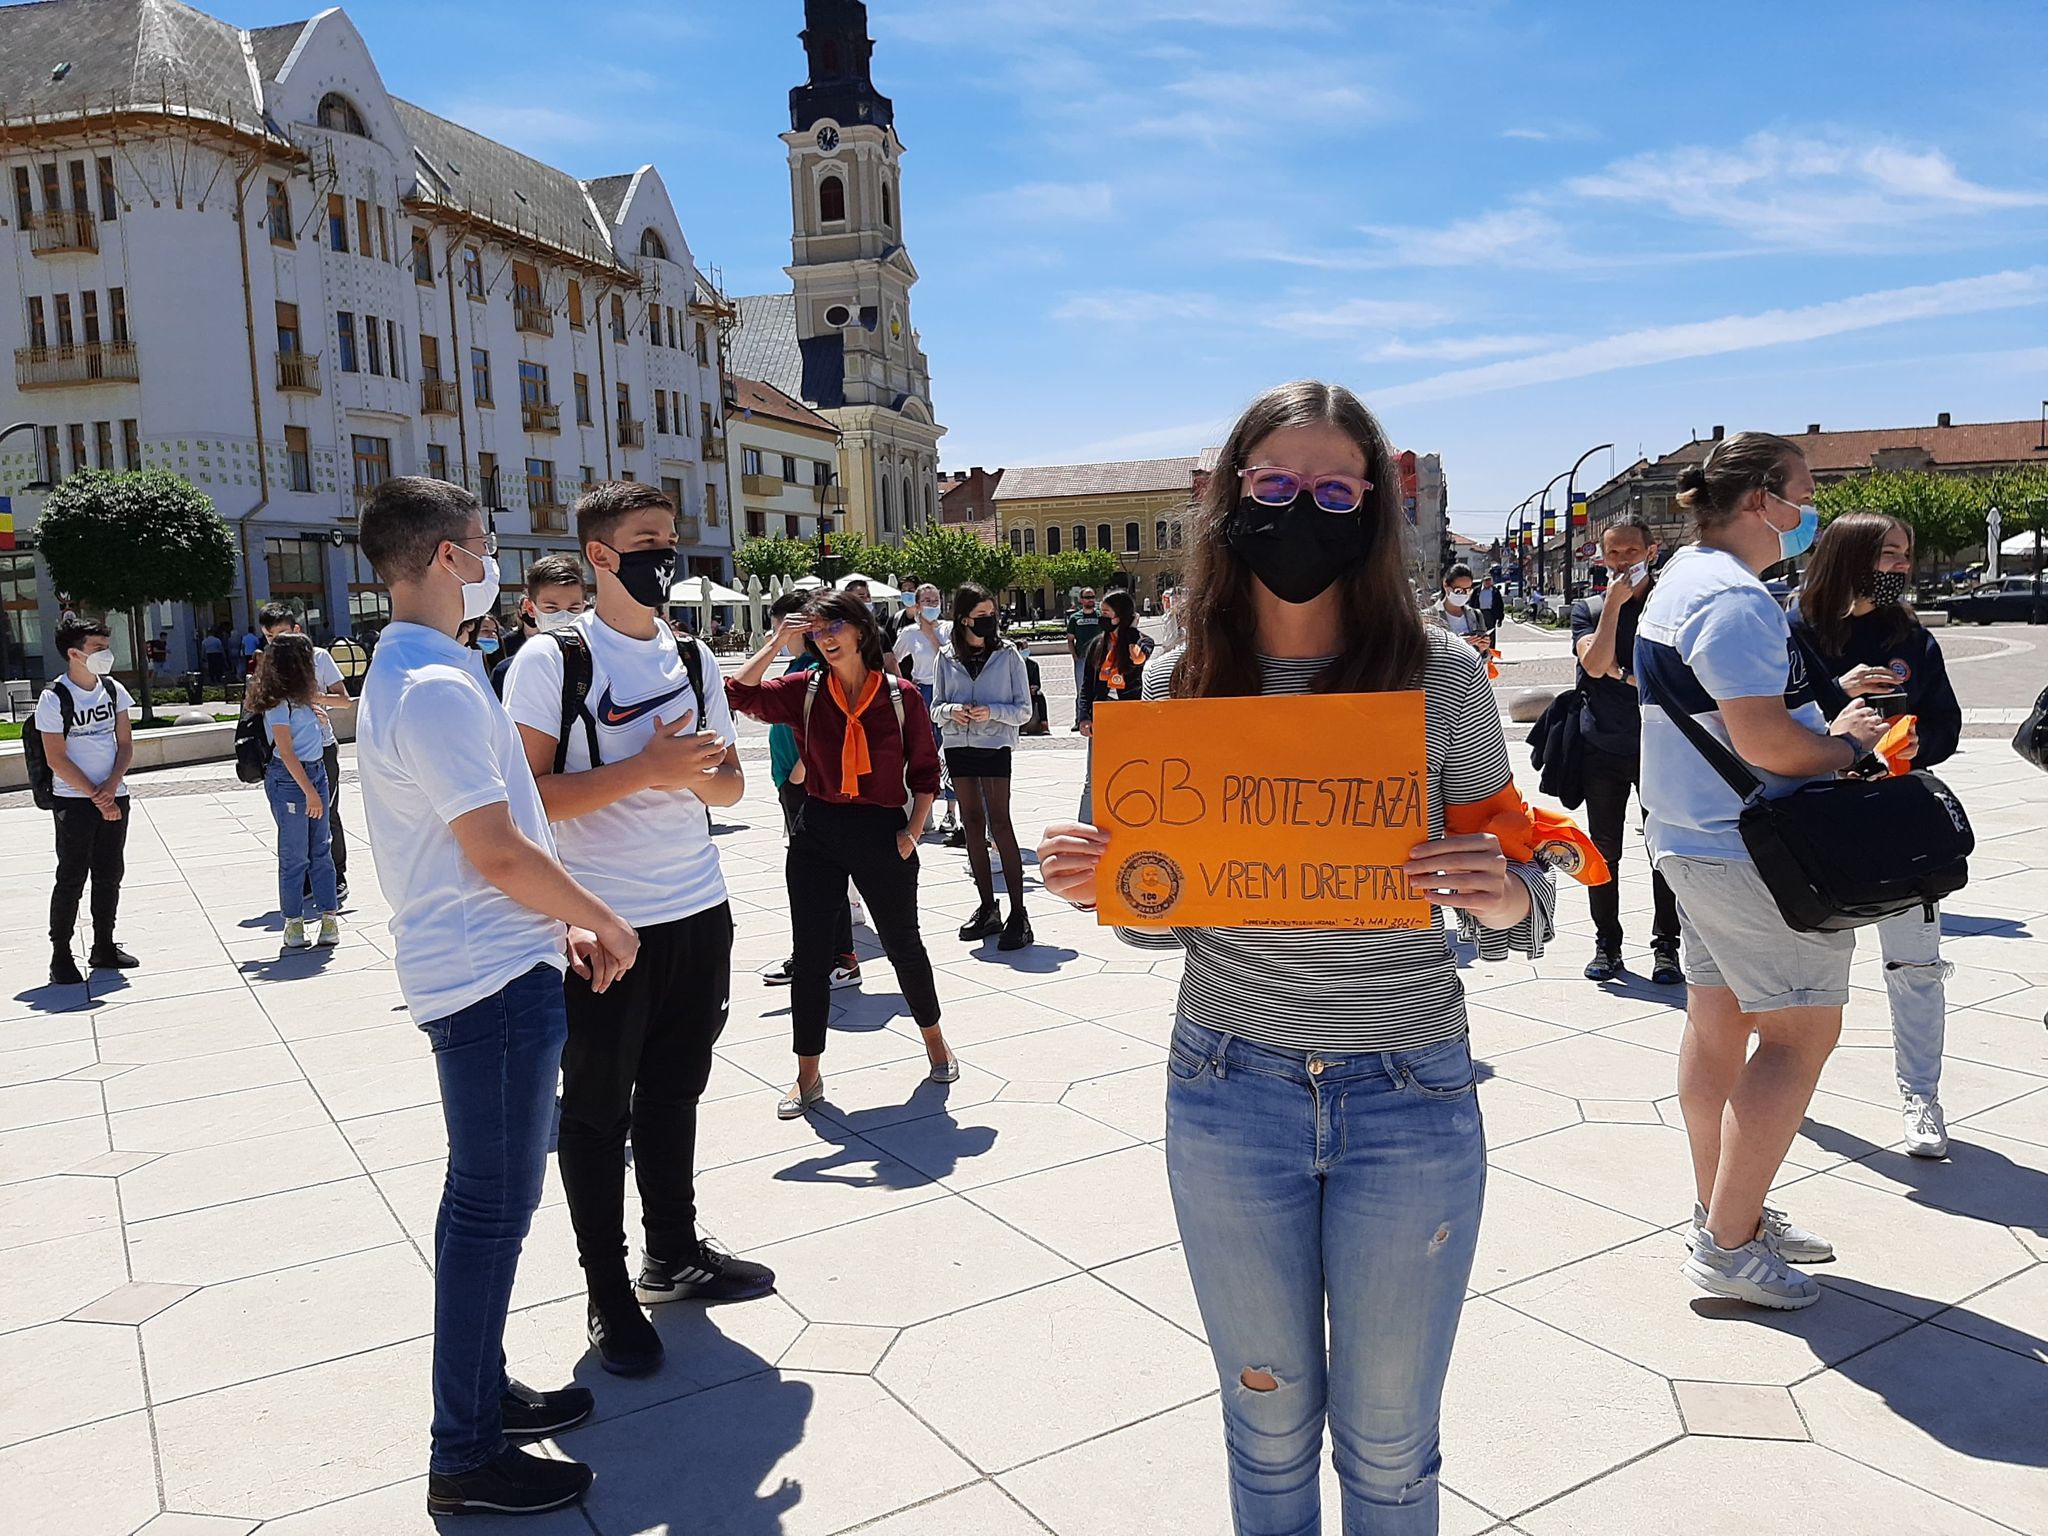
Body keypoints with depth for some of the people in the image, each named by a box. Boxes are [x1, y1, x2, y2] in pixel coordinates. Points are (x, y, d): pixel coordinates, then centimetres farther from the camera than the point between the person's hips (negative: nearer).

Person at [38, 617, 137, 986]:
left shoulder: (114, 690, 5)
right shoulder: (54, 699, -11)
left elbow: (125, 744, 6)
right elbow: (57, 759, -12)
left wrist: (111, 785, -9)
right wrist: (97, 796, -13)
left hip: (114, 796, 5)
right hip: (74, 800, -5)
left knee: (109, 875, 10)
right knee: (71, 879, -2)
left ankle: (104, 948, 21)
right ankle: (60, 958, 7)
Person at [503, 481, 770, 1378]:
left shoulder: (694, 659, 10)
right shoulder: (553, 661, -9)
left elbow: (730, 783, 13)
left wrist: (692, 770, -10)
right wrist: (644, 770, -22)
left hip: (700, 914, 6)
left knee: (673, 1094, 18)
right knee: (598, 1111, 7)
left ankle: (674, 1255, 35)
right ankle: (609, 1296, 21)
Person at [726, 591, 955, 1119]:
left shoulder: (902, 696, -5)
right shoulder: (804, 690, -1)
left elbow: (925, 769, 1)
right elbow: (740, 695, -15)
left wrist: (913, 830, -6)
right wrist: (778, 642, -14)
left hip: (883, 833, -1)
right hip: (818, 833, 1)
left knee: (903, 945, 13)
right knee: (810, 955, 4)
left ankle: (934, 1039, 38)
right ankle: (808, 1075, 17)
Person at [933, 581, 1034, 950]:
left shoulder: (1007, 655, -3)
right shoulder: (947, 657, 3)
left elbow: (1023, 710, -2)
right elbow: (936, 706, 9)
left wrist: (992, 711, -19)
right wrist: (952, 710, -13)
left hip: (995, 747, -4)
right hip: (958, 747, 4)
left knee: (1000, 824, -8)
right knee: (972, 824, 8)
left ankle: (1017, 913, -5)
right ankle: (987, 909, 17)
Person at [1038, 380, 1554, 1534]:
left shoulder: (1441, 674, -8)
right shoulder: (1178, 685, -3)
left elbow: (1519, 901, -3)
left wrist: (1510, 900, -26)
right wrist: (1106, 887, -15)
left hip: (1409, 1102, -1)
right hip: (1229, 1094, 2)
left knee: (1389, 1443, 18)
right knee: (1269, 1425, 20)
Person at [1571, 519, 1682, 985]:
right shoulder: (1588, 608, 8)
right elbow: (1596, 665, -10)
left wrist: (1630, 676, -13)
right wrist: (1614, 603, -12)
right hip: (1602, 746, 2)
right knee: (1604, 849, 7)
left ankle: (1666, 947, 11)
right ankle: (1606, 944, 18)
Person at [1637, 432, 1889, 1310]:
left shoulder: (1683, 578, 14)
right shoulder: (1734, 599, -20)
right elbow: (1765, 743, -26)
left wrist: (1825, 710, 11)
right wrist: (1845, 745, -8)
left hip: (1694, 838, 11)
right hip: (1751, 851, -11)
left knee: (1718, 1024, 15)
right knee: (1803, 1030, -3)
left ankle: (1722, 1214, 26)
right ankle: (1728, 1245, 2)